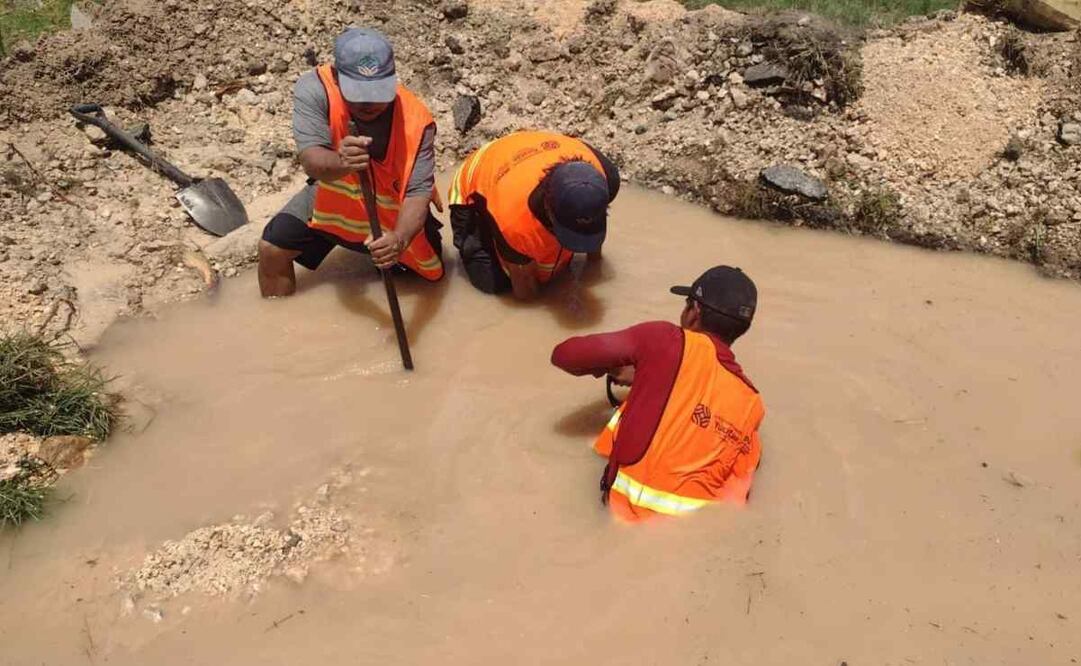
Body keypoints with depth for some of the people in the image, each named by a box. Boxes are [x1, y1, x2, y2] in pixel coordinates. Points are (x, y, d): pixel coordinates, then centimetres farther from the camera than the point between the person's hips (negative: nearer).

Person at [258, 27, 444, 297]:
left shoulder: (415, 121, -34)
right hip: (332, 198, 1)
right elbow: (311, 160, -39)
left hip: (394, 210, 0)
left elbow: (418, 192, -36)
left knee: (430, 274, 6)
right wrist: (339, 164, -65)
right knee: (272, 249, -7)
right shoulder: (313, 88, -31)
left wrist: (401, 239, -58)